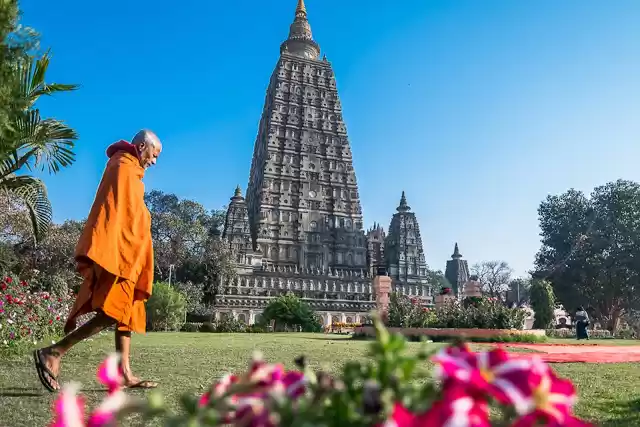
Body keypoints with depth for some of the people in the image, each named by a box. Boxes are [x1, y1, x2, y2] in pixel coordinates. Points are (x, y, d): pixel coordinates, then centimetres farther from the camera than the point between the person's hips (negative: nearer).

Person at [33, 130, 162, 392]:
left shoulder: (129, 169, 22)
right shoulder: (123, 166, -8)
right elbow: (112, 210, -19)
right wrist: (102, 255, -26)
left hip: (126, 253, 11)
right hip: (117, 251, -11)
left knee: (126, 311, 7)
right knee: (114, 312, -16)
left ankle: (124, 373, 8)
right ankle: (52, 353, -12)